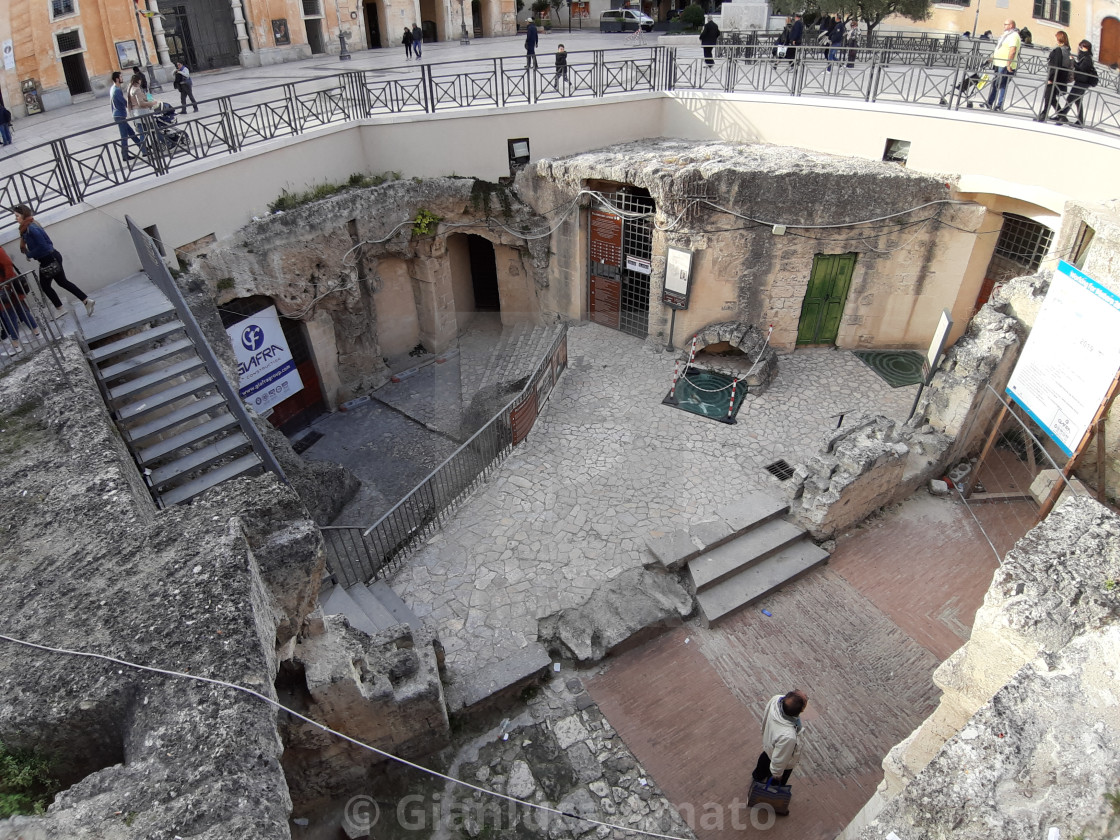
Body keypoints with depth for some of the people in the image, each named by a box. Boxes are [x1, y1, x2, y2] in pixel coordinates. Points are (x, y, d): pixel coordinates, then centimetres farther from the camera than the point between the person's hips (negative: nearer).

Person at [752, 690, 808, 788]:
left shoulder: (776, 699, -34)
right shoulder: (788, 736, -50)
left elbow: (765, 711, -8)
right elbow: (779, 760, -29)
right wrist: (777, 773, -7)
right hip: (784, 762, -6)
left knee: (764, 760, 38)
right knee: (778, 780, 29)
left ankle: (757, 776, 69)